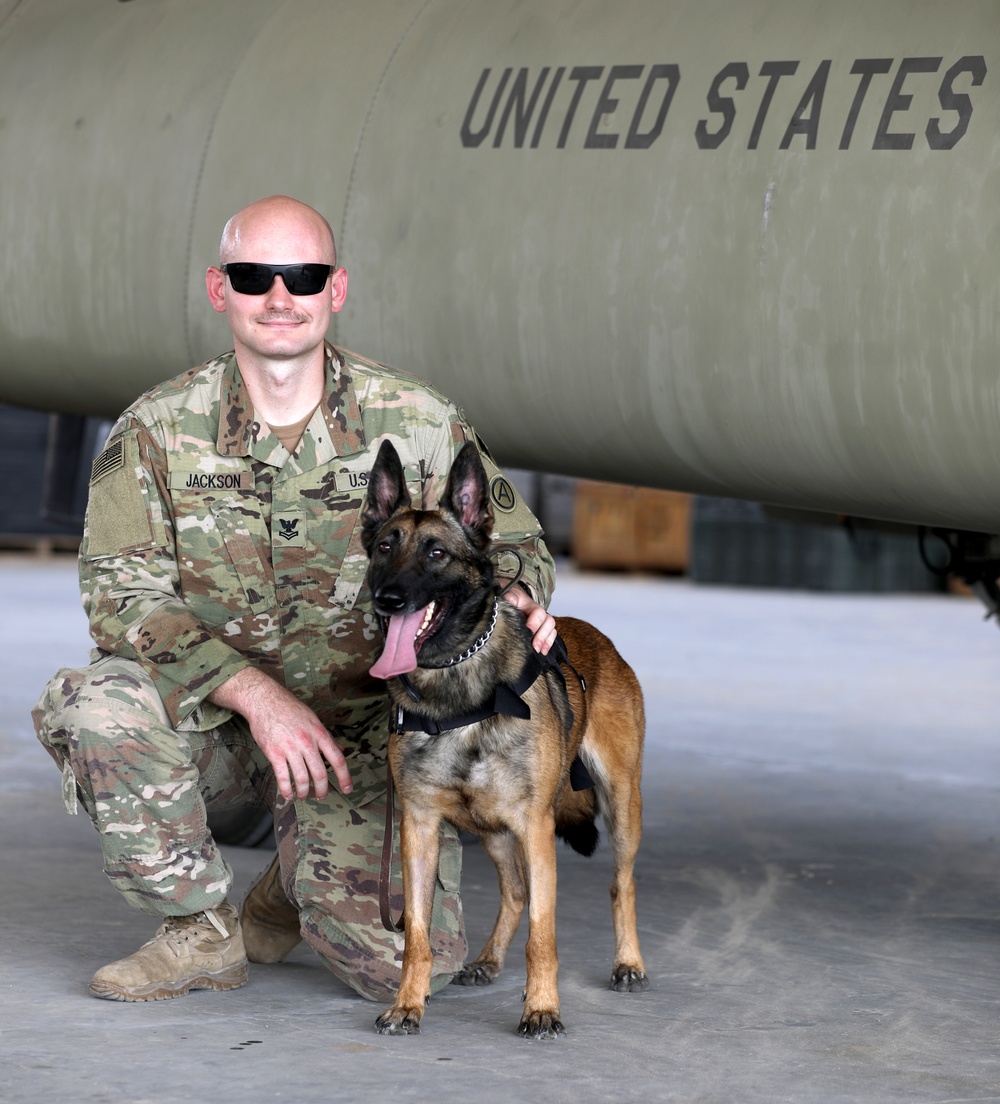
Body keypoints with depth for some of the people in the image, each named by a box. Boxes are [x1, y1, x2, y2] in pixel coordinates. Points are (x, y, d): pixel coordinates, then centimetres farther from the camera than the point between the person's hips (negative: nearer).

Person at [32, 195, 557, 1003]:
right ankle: (203, 928, -10)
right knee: (95, 703, -32)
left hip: (365, 732, 0)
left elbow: (508, 541, 5)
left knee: (409, 965, -19)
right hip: (213, 717, 1)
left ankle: (295, 889, 19)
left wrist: (518, 596, -22)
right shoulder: (158, 430, -6)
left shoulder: (418, 423, -5)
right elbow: (122, 593, -12)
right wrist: (254, 693, -26)